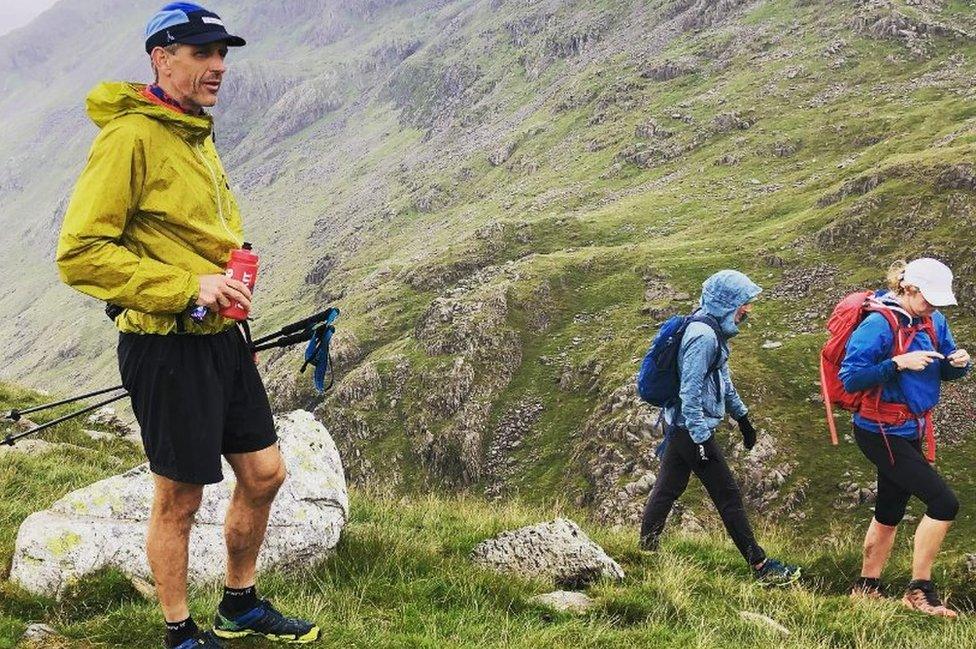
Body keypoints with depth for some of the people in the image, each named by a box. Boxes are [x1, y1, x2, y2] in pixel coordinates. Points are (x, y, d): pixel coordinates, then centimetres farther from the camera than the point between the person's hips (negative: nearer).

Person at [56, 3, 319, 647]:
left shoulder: (198, 137, 14)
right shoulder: (131, 136, -15)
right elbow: (80, 254, -21)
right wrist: (187, 288, -23)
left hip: (222, 341, 9)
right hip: (167, 347, -9)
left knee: (264, 473, 14)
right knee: (180, 498, 4)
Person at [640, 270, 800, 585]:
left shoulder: (713, 331, 11)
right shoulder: (704, 336, -21)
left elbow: (723, 379, 24)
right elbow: (690, 391, -24)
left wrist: (742, 416, 28)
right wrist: (701, 440, -23)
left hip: (679, 428, 10)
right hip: (691, 429, -10)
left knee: (666, 490, 15)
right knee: (729, 497, -3)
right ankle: (760, 567, 4)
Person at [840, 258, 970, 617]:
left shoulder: (932, 321, 4)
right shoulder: (878, 325, -20)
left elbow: (944, 372, 14)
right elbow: (850, 378, -23)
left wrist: (958, 363, -9)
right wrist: (899, 363, -29)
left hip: (910, 432, 9)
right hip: (881, 433, -9)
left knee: (890, 513, 17)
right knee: (944, 503, -13)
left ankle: (867, 587, 31)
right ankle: (919, 590, -3)